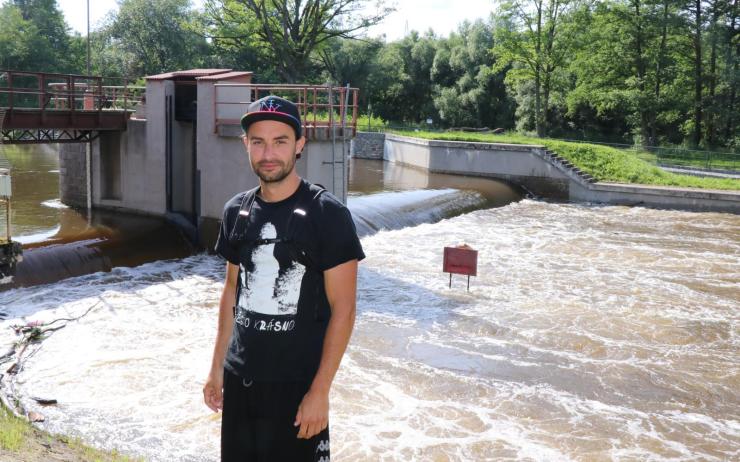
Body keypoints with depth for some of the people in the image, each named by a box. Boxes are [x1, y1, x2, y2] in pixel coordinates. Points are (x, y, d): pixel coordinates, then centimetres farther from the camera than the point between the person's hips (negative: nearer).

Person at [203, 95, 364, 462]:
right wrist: (217, 367, 13)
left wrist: (320, 390, -16)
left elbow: (342, 309, -13)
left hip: (296, 382, -5)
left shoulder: (328, 214, -13)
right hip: (239, 377, 5)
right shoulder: (236, 211, 3)